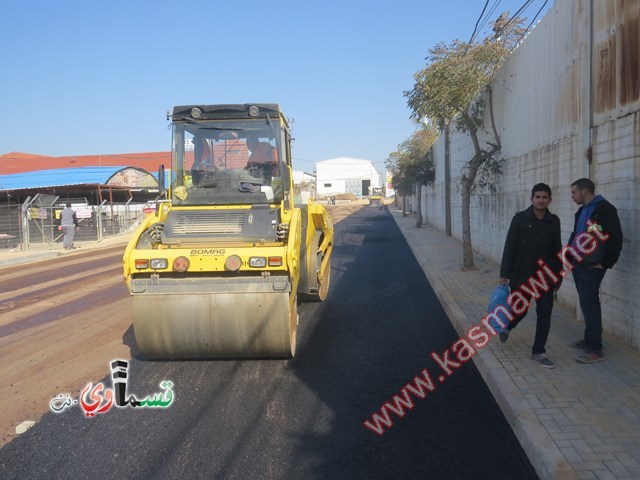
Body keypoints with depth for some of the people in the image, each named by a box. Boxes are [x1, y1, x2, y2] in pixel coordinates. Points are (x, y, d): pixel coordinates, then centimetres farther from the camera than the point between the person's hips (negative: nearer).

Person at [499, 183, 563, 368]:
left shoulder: (554, 221, 2)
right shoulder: (520, 219, -7)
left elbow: (556, 250, 9)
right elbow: (509, 247, -7)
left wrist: (558, 275, 11)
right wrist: (504, 273, -10)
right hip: (522, 275, -2)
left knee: (545, 314, 1)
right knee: (520, 309, 9)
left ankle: (538, 352, 14)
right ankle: (507, 327, 43)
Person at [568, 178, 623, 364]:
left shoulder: (605, 209, -13)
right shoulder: (582, 210, 14)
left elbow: (616, 238, -16)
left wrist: (605, 264, -14)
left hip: (592, 266, -9)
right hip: (578, 264, 9)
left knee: (589, 304, -8)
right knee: (586, 303, 15)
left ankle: (595, 349, -2)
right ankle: (589, 339, 25)